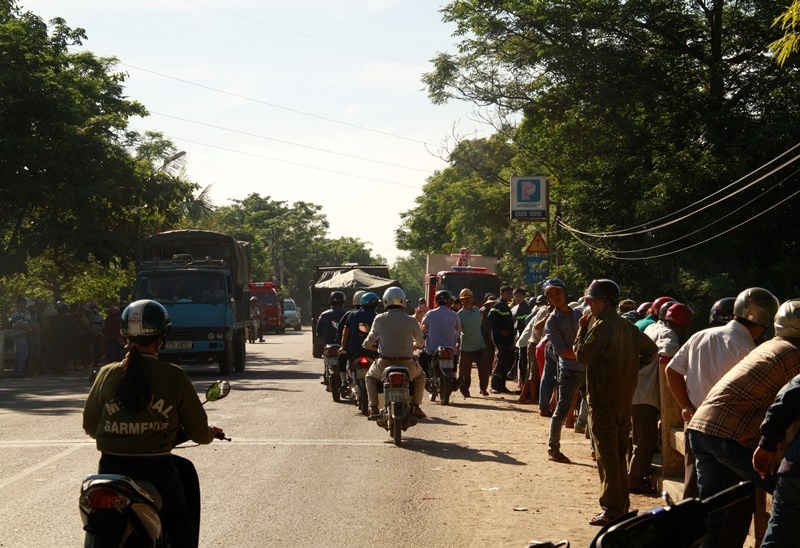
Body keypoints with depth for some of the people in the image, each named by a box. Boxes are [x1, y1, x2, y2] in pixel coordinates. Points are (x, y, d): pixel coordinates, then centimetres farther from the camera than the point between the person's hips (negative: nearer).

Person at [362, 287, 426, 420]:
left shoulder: (379, 319, -4)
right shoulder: (411, 321, -5)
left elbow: (368, 343, 7)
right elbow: (420, 343, 10)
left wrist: (368, 345, 32)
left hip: (384, 364, 0)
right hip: (407, 365, 0)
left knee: (370, 377, 30)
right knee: (420, 376, 32)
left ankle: (373, 408, 13)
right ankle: (416, 407, 20)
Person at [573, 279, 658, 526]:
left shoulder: (602, 326, -16)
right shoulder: (626, 325, 10)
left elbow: (583, 355, -17)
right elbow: (651, 348, 16)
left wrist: (582, 329, -6)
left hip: (603, 400, -8)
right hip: (624, 399, 8)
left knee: (606, 455, -4)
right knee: (619, 453, 17)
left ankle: (612, 510, -4)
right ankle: (622, 504, 23)